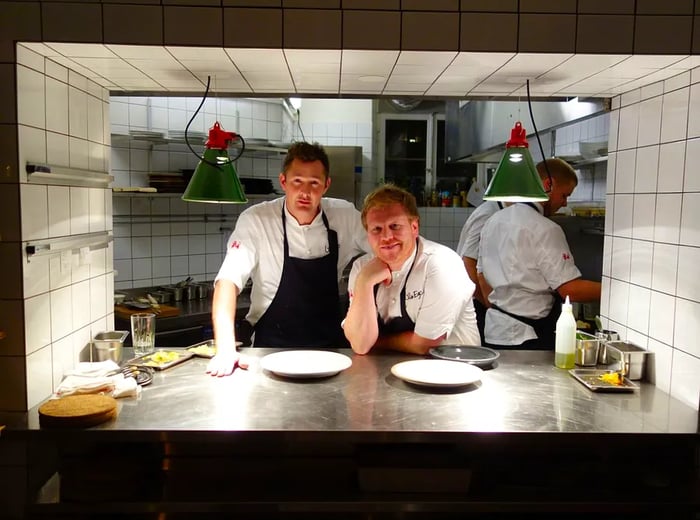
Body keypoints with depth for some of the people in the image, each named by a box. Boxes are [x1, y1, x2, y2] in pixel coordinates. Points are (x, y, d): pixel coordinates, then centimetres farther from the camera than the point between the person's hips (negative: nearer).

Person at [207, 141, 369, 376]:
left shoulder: (345, 216, -3)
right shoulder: (256, 220, -11)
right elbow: (228, 280, -17)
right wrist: (226, 350, -28)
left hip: (329, 346, 3)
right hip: (273, 348, -2)